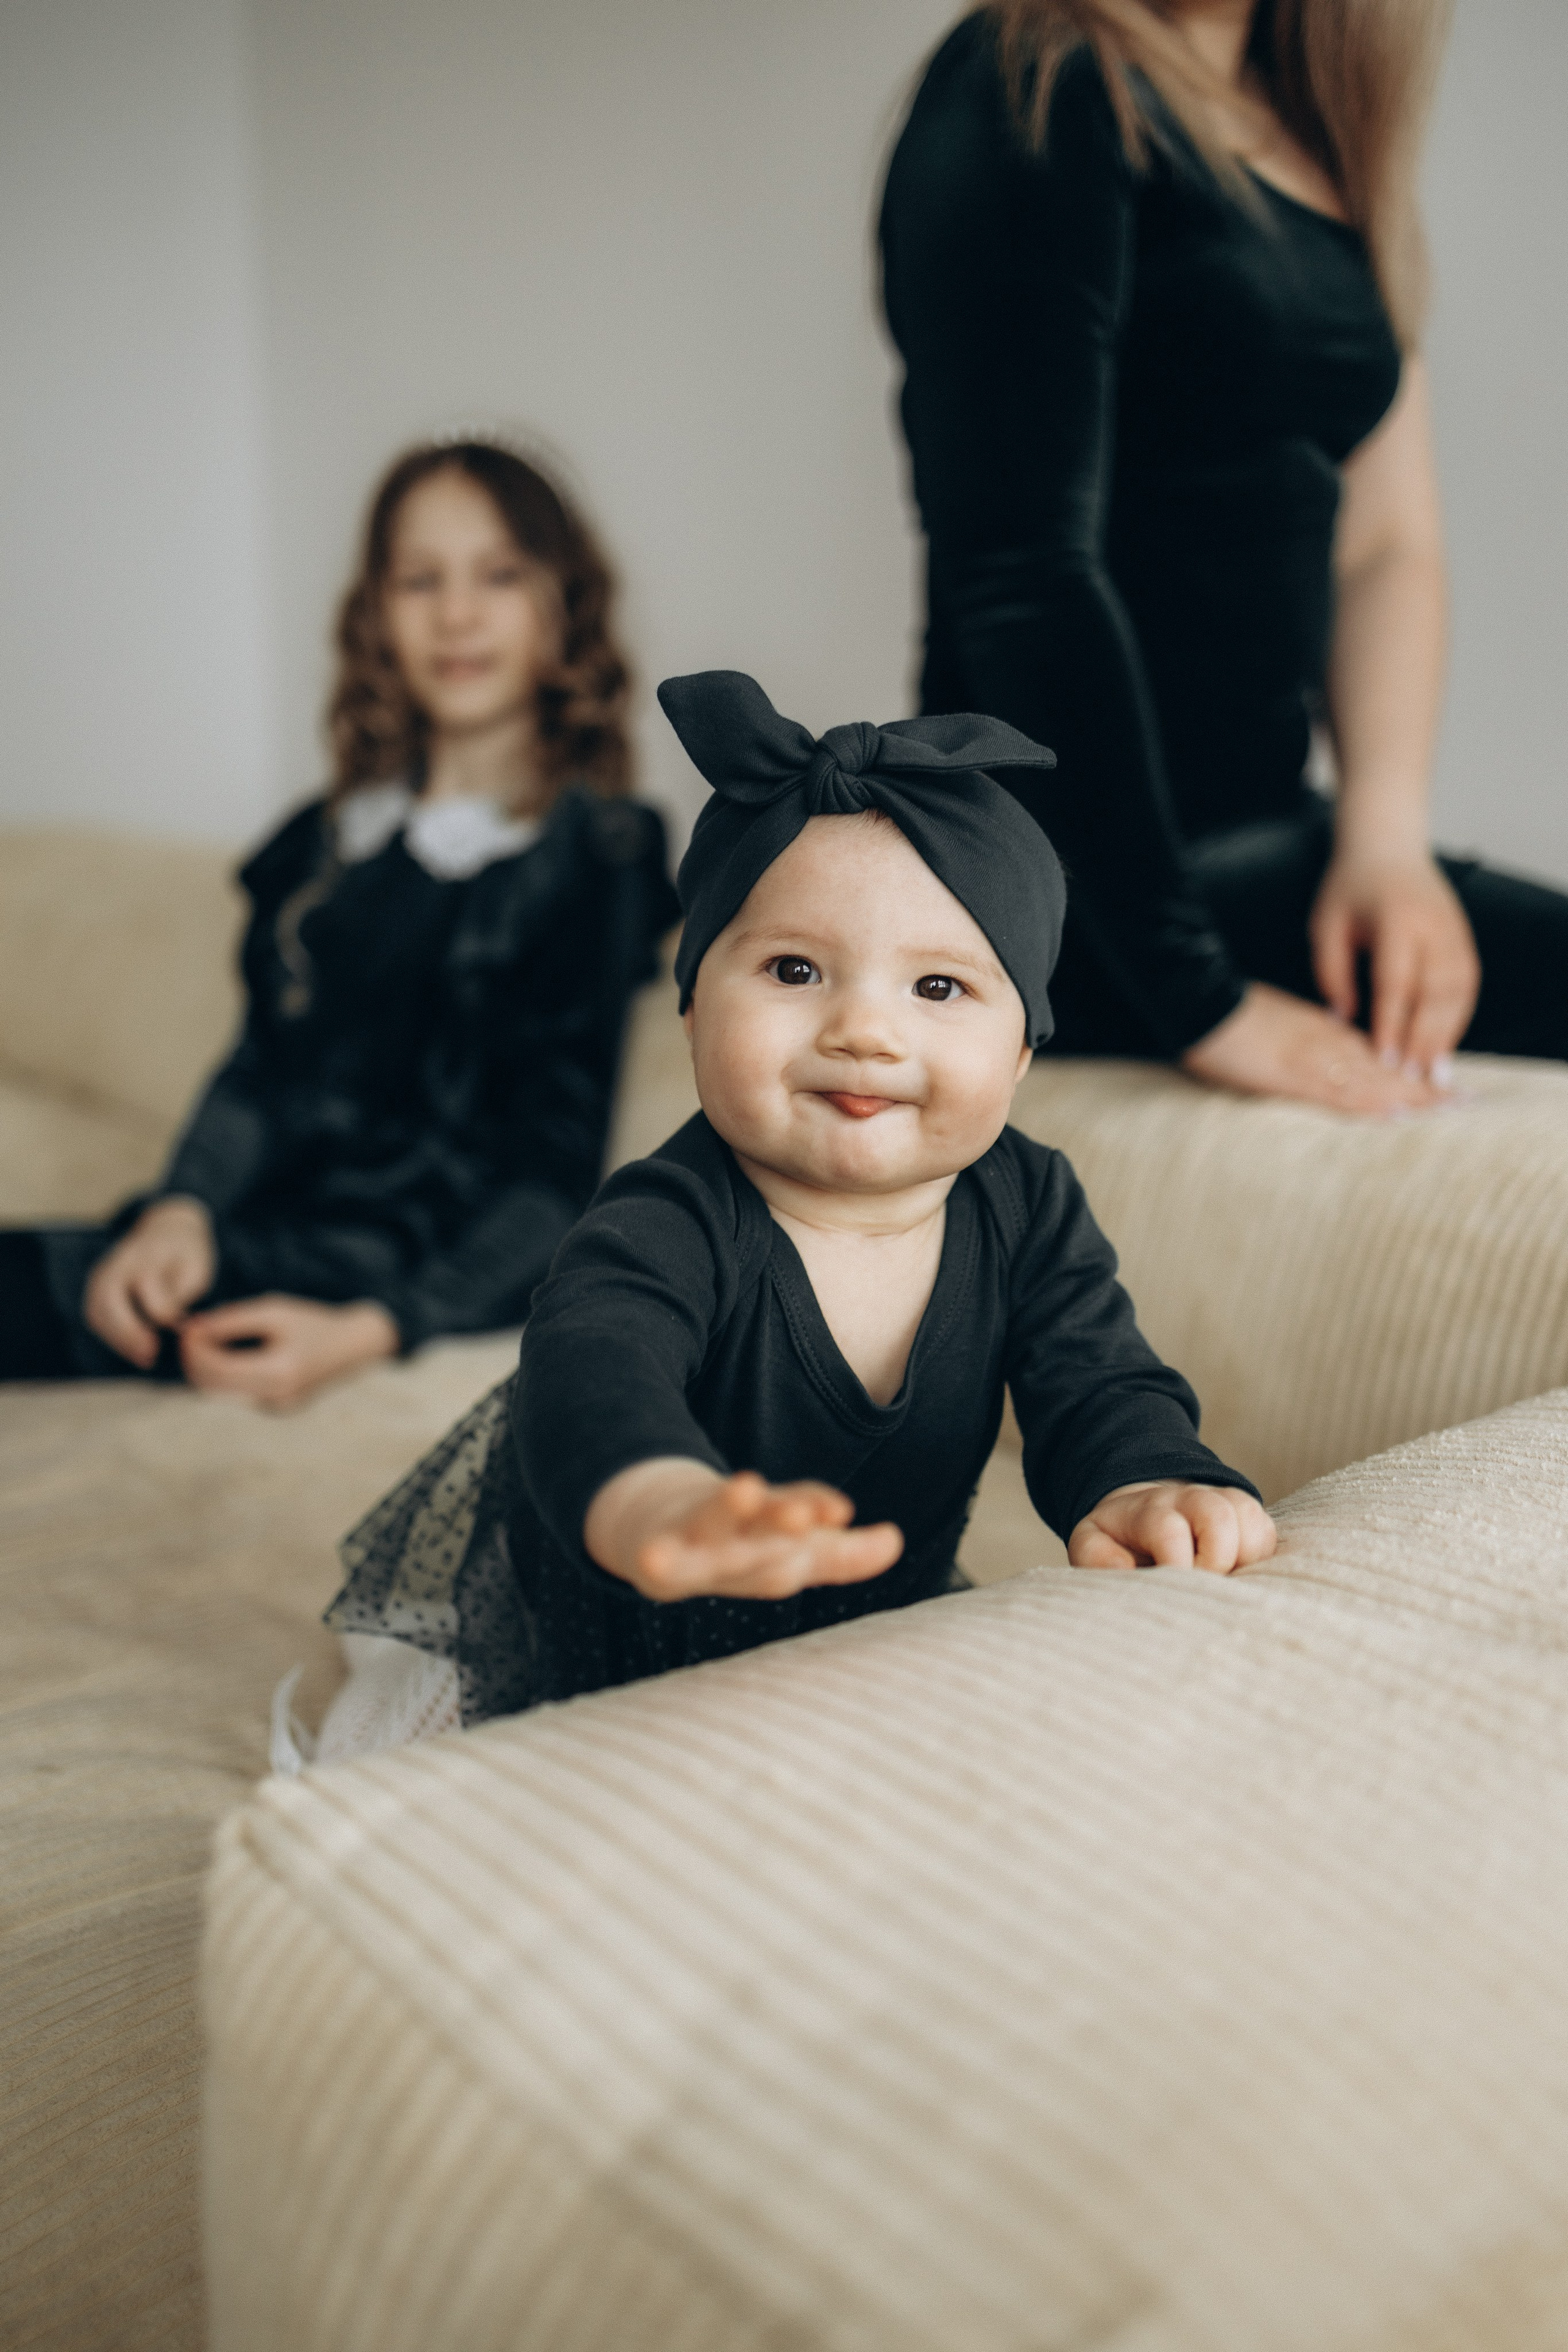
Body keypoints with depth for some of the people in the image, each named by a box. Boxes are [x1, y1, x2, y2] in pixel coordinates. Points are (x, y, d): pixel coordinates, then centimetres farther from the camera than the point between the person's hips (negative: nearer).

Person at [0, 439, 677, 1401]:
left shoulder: (595, 859, -2)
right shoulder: (324, 843, 18)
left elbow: (553, 1176, -7)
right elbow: (264, 1064, 11)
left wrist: (367, 1331, -19)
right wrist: (181, 1211, -10)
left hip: (409, 1269, -5)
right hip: (253, 1228, 5)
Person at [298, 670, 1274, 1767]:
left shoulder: (1027, 1210, -16)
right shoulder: (670, 1228, -34)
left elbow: (1098, 1383, -19)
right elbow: (594, 1373, -53)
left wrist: (1151, 1484, -46)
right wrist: (658, 1507, -79)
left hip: (878, 1618, 5)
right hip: (605, 1636, -4)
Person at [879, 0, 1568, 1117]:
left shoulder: (1326, 136, 17)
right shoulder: (1032, 92, -10)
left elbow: (1387, 542, 12)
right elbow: (1019, 573, -19)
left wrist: (1386, 836, -6)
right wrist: (1202, 1002, -21)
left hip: (1268, 830, 9)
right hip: (1072, 891, -8)